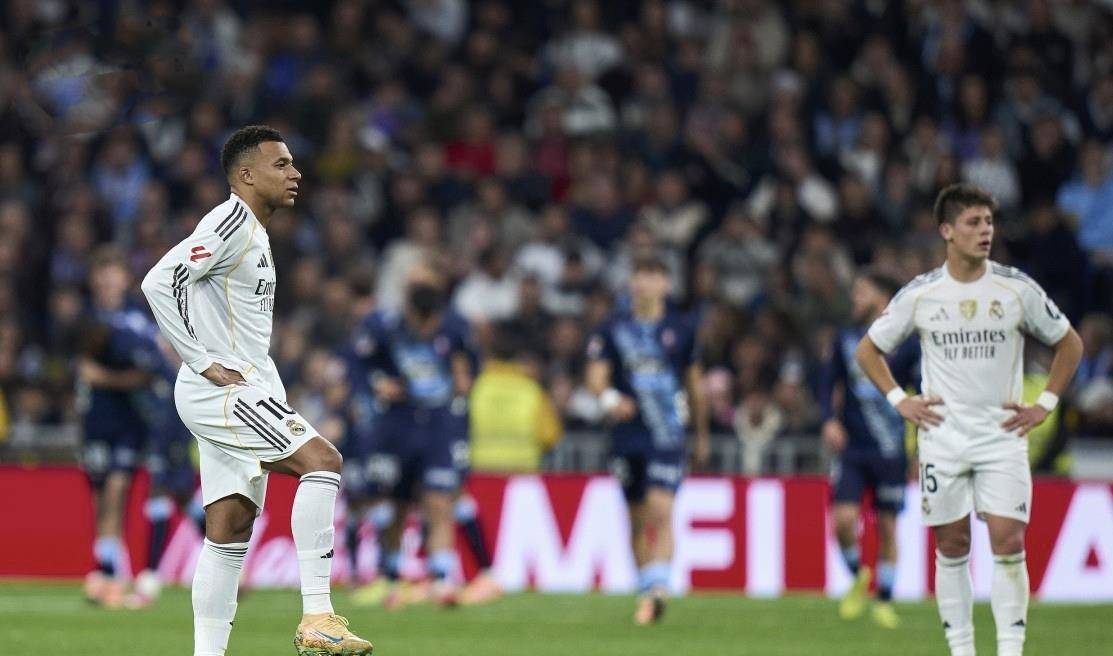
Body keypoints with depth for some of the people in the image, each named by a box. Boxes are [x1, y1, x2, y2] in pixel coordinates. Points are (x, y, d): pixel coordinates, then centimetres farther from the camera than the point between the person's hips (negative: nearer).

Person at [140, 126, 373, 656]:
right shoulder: (231, 223, -11)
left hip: (240, 394, 10)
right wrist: (205, 364, -20)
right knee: (322, 460, -21)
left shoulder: (254, 232, 21)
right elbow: (160, 282, -21)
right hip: (219, 390, -10)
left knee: (230, 529, 7)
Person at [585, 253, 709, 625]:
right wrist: (608, 398, -25)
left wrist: (702, 436, 22)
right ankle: (647, 592, 22)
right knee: (637, 520, 9)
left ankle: (657, 591, -23)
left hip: (667, 436, -2)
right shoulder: (614, 328, 4)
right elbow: (596, 376, -2)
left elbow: (694, 385, 15)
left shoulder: (681, 329, 5)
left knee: (661, 511, -18)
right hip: (627, 435, 2)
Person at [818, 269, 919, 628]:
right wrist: (830, 419, -3)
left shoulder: (906, 343, -2)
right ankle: (858, 578, 15)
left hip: (890, 450, -2)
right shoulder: (846, 337, 7)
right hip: (851, 448, 2)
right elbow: (829, 380, 13)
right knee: (843, 519, -12)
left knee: (887, 527, 3)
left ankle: (884, 601, 15)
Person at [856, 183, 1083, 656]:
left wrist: (1044, 405, 4)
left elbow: (1069, 344, 11)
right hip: (943, 436, 1)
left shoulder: (1017, 289, -1)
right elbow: (868, 350, 12)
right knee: (951, 547, 3)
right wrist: (900, 401, 2)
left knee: (1008, 544, -10)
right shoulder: (920, 294, -1)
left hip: (1002, 435, -1)